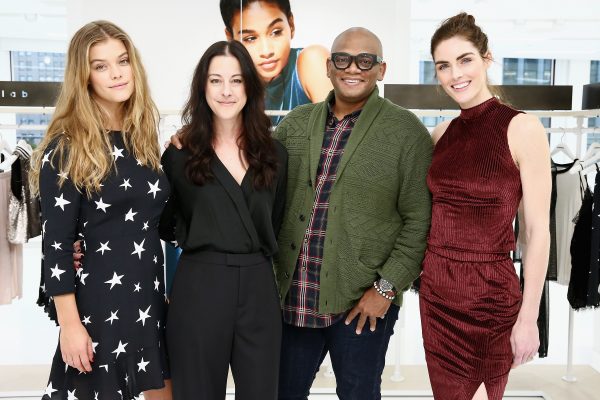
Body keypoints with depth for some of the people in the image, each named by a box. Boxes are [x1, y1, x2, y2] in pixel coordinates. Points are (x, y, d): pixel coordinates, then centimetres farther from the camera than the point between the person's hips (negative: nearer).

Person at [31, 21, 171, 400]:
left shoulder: (144, 137, 8)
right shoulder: (65, 149, -10)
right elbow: (57, 244, -12)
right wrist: (70, 323, -15)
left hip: (150, 297, 6)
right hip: (98, 301, -5)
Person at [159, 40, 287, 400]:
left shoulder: (274, 154, 7)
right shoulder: (181, 153, -1)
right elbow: (166, 224, 7)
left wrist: (258, 258, 8)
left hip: (259, 289, 3)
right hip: (198, 289, -2)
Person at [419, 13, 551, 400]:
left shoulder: (523, 128, -11)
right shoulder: (442, 133, 4)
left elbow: (538, 231, -12)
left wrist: (528, 317, -13)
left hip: (491, 293, -5)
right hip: (436, 290, 5)